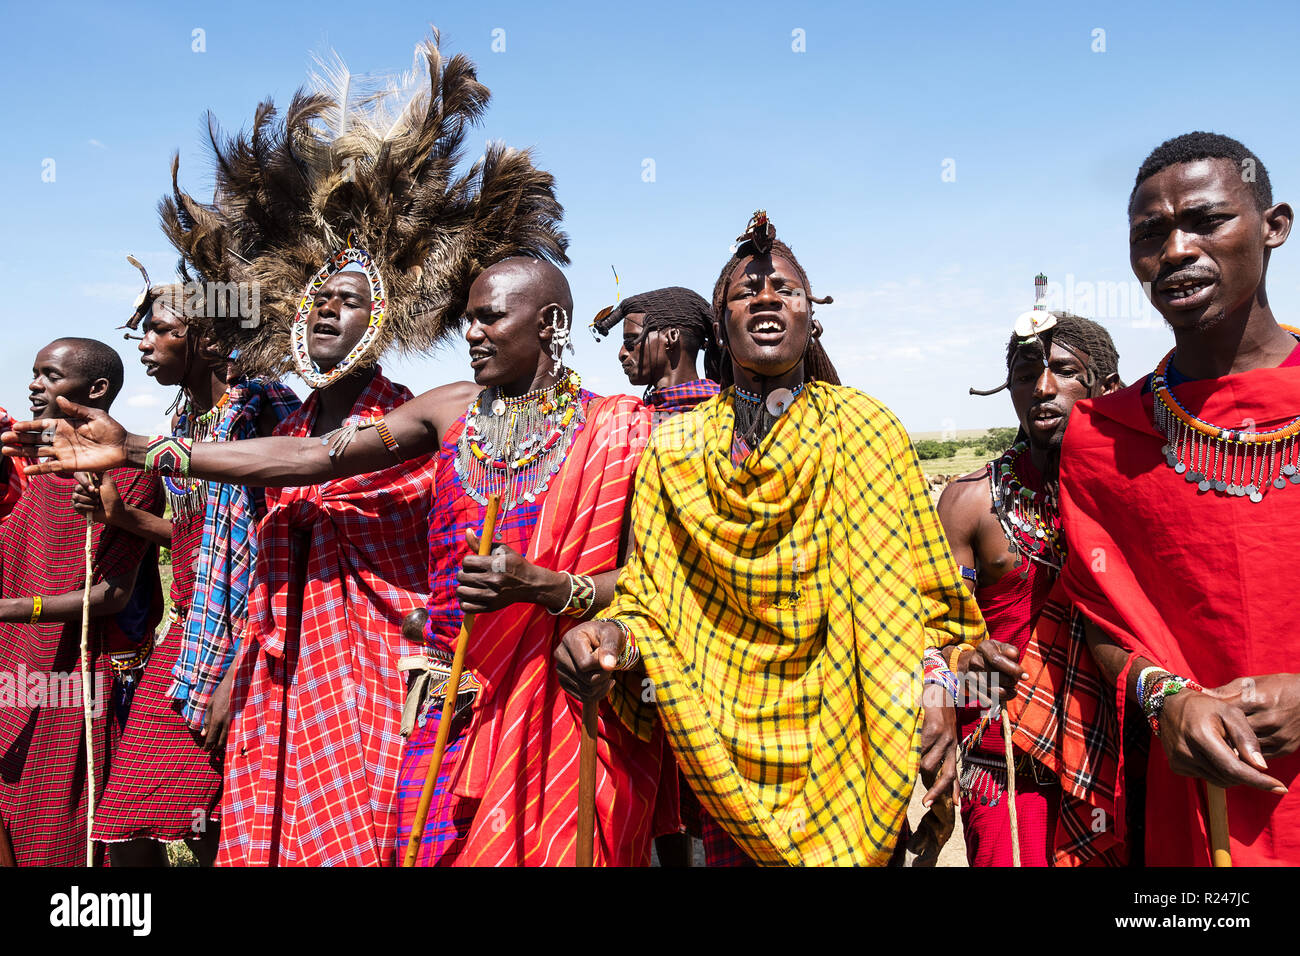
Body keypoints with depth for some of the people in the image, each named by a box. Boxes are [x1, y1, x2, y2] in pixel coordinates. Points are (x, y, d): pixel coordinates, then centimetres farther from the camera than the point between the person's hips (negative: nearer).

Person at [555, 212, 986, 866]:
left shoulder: (864, 428, -2)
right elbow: (649, 598, 3)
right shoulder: (673, 449, 2)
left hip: (847, 745, -1)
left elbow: (916, 585, -1)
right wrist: (613, 636, -18)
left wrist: (935, 688, -16)